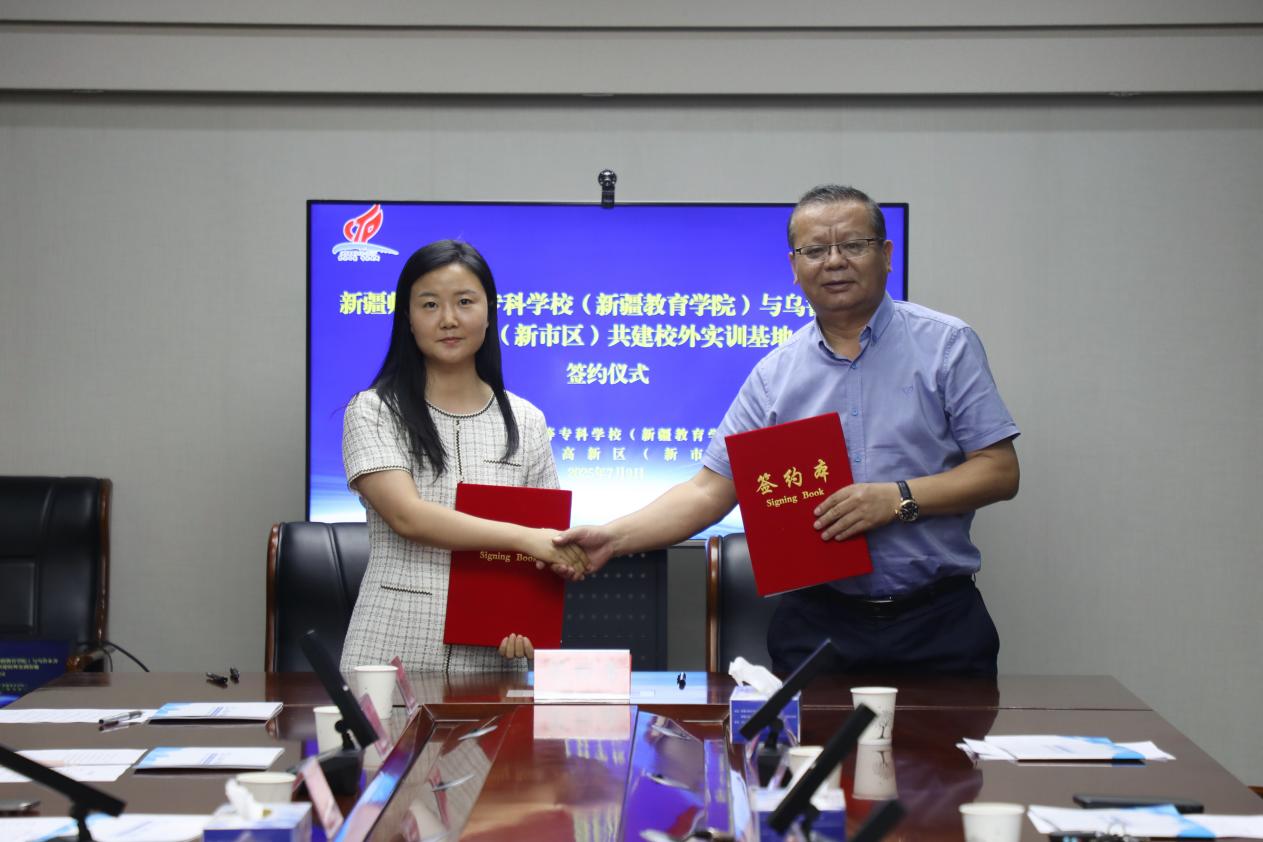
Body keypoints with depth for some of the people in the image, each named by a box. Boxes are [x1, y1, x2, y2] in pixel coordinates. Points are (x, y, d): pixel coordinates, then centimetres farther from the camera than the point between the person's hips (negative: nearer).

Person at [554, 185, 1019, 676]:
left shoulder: (946, 345, 0)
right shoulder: (773, 376, 6)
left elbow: (999, 471, -3)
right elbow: (710, 490, 3)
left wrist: (898, 499, -17)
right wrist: (612, 538, -11)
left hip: (937, 623, -1)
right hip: (817, 625, 2)